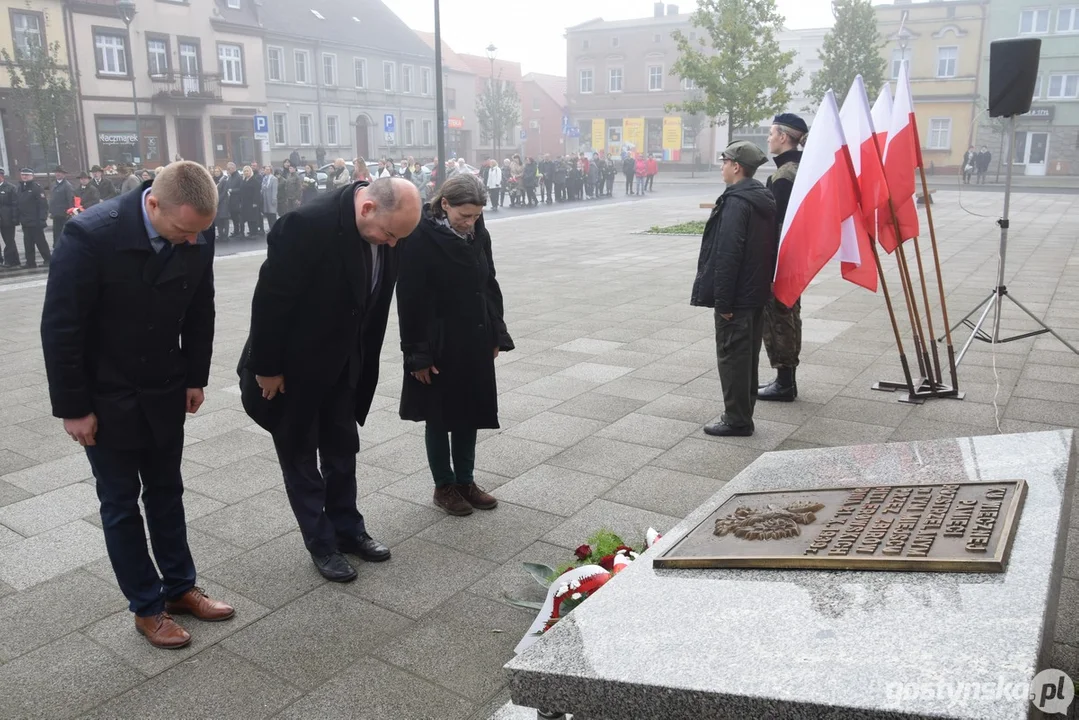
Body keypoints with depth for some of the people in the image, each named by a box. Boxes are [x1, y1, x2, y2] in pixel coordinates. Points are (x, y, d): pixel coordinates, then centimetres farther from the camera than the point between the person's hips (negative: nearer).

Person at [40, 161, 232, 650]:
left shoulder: (197, 236, -13)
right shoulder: (91, 235, -26)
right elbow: (59, 328, -19)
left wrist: (195, 377, 4)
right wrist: (73, 407, -14)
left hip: (164, 389, 4)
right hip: (106, 395, -4)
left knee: (166, 492, 15)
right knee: (120, 503, 8)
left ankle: (179, 587, 30)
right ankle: (147, 607, 21)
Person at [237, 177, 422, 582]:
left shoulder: (381, 233, -9)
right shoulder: (308, 225, -30)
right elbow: (270, 300, -24)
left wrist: (365, 362, 7)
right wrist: (268, 368, -17)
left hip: (342, 363, 6)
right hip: (293, 366, -6)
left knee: (342, 449, 16)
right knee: (300, 456, 9)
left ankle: (347, 529, 32)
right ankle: (322, 544, 22)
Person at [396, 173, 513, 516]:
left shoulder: (479, 234, 2)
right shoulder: (420, 238, -17)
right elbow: (410, 301, -16)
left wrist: (496, 334, 9)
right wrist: (418, 353, -16)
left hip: (475, 341, 6)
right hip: (438, 345, -6)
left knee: (470, 413, 14)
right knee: (440, 417, 9)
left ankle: (465, 481, 29)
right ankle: (444, 486, 25)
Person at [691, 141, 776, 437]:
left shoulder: (736, 202, -18)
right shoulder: (764, 199, 12)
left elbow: (727, 254, -22)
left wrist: (723, 300, -20)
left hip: (737, 295, -10)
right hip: (757, 292, 10)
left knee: (732, 356, -1)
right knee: (748, 355, 15)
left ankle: (736, 419, 6)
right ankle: (743, 415, 25)